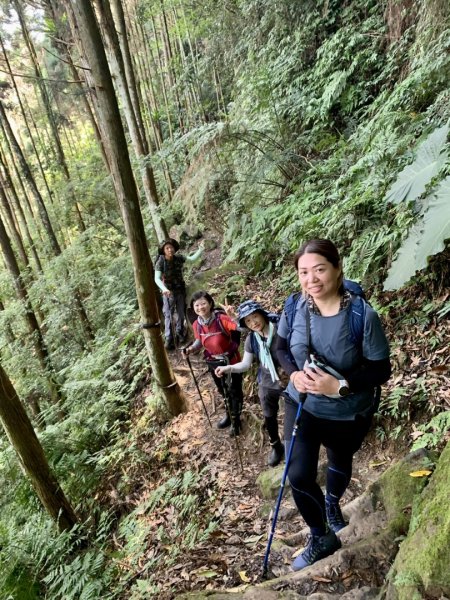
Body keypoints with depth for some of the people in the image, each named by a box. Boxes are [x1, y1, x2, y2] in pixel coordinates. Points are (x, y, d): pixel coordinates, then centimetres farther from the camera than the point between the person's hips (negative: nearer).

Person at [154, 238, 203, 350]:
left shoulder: (179, 258, -7)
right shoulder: (160, 262, -18)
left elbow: (192, 259, 9)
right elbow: (157, 279, -25)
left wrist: (200, 250, -3)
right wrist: (164, 289, -42)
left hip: (180, 290, 4)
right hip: (168, 291, -4)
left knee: (181, 313, 11)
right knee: (168, 315, -5)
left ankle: (180, 333, 29)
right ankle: (169, 339, -2)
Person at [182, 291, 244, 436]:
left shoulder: (221, 319, -29)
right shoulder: (197, 324, -10)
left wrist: (233, 317, -60)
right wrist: (190, 349, -12)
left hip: (231, 361, -6)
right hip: (213, 363, 6)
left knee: (234, 391, 13)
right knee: (223, 391, 27)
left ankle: (235, 420, 37)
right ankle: (229, 414, 52)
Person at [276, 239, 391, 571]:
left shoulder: (363, 316, -28)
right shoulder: (294, 309, -17)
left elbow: (381, 371, -19)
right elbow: (282, 347, 1)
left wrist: (339, 385, -32)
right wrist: (294, 373, -18)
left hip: (349, 415, -1)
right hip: (302, 406, 2)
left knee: (340, 461, 26)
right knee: (299, 475, 0)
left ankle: (332, 502, 60)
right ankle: (321, 539, 29)